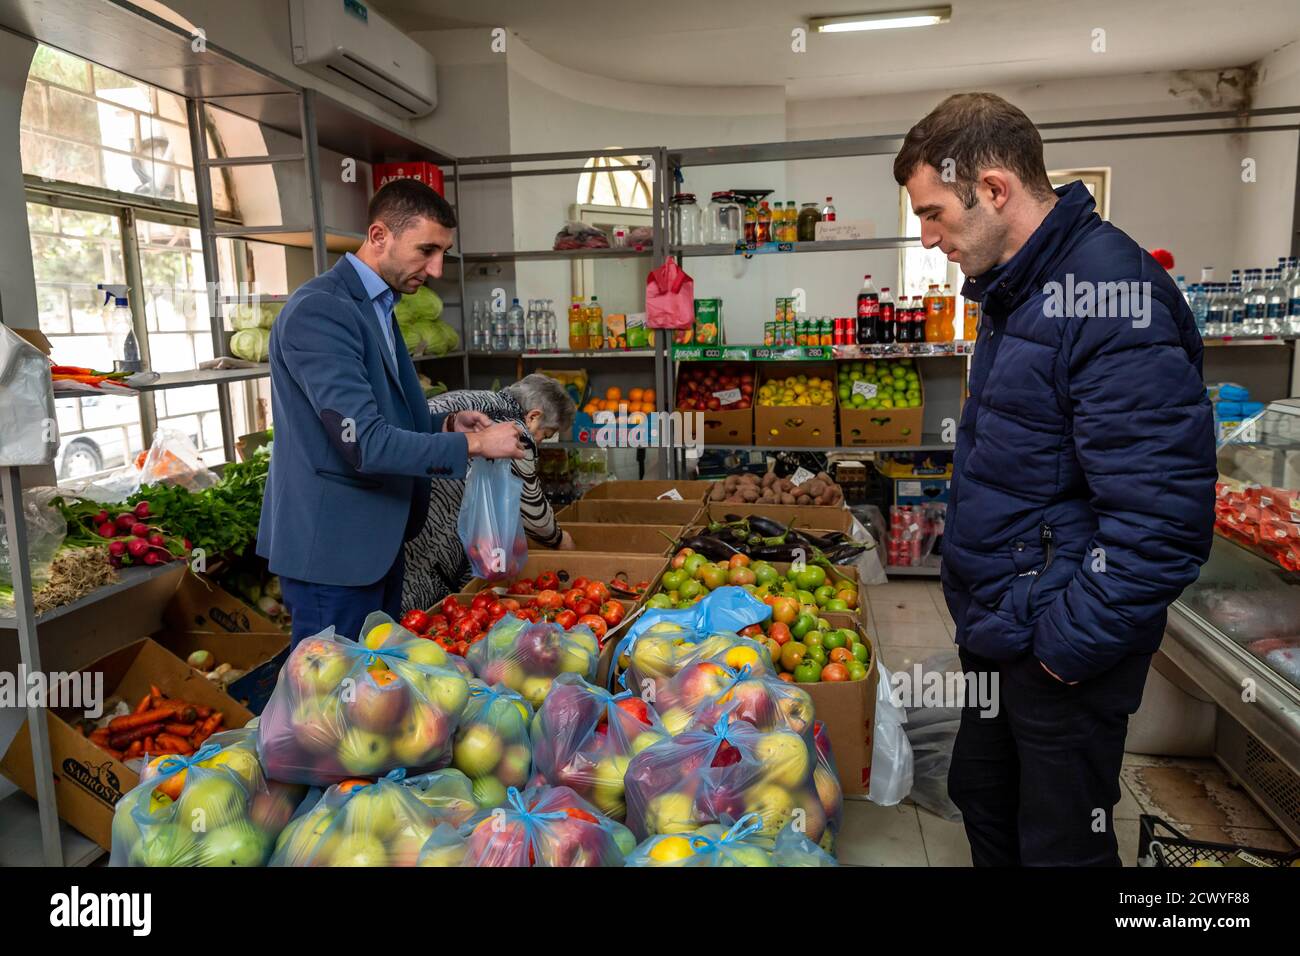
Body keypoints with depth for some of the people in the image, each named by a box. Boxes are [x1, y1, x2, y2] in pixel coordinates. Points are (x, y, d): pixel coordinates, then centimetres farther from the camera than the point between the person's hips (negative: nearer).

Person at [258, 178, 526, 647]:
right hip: (332, 547, -9)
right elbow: (364, 444, -25)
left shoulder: (376, 307, 12)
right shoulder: (319, 310, -19)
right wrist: (473, 443, -18)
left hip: (376, 540, 9)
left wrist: (446, 423, 1)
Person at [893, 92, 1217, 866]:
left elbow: (1163, 519, -28)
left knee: (1060, 844, 11)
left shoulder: (1108, 296, -24)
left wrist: (1070, 644, -19)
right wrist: (986, 612, 16)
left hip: (1061, 653, -9)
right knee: (984, 803, 25)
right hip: (998, 629, 9)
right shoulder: (1018, 290, 7)